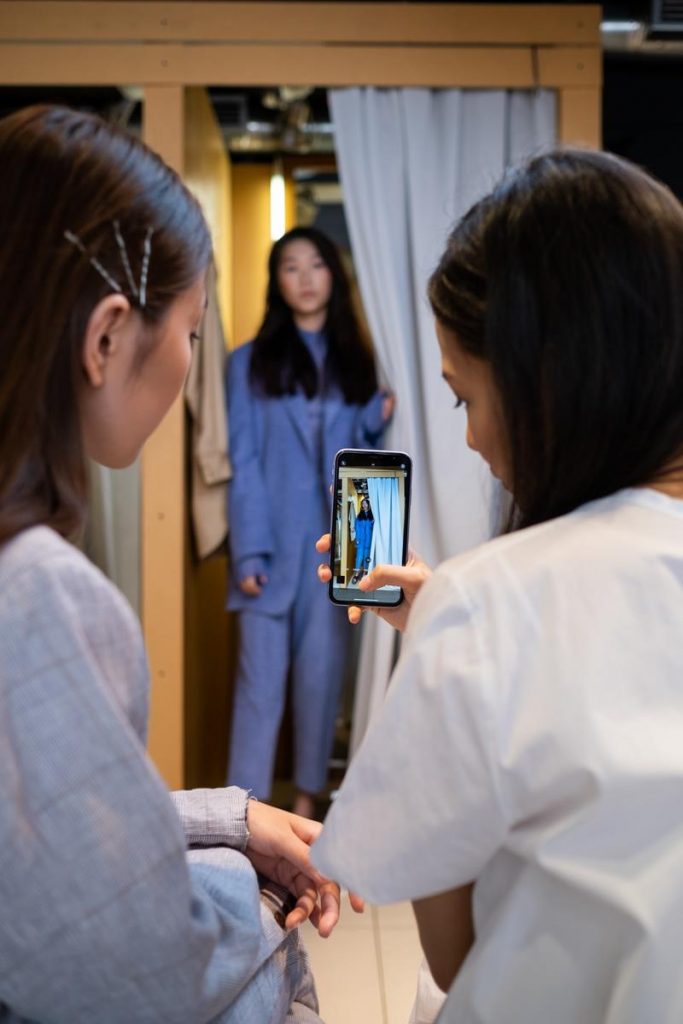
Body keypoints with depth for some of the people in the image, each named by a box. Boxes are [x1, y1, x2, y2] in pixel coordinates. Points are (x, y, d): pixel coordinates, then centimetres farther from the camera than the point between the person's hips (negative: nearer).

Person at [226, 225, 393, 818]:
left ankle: (308, 796, 20)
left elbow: (365, 455, 14)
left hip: (335, 541, 3)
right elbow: (243, 463, -4)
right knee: (262, 678, -3)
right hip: (273, 541, -2)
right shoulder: (251, 362, 3)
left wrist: (378, 419, -7)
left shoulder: (355, 361, 12)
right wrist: (248, 551, -12)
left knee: (322, 674, 8)